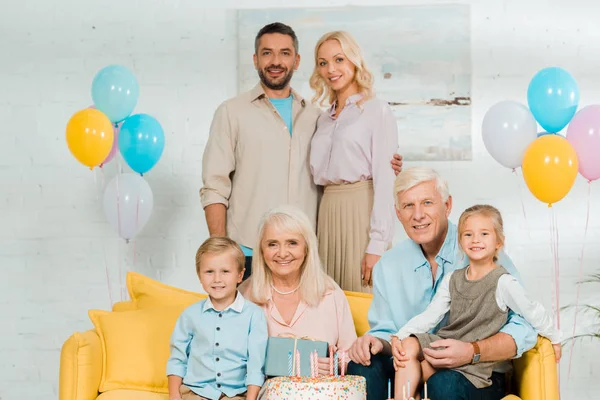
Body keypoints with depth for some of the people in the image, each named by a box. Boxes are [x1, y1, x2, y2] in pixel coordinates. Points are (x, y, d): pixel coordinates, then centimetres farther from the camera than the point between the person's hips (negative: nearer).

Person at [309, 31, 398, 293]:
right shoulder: (325, 119, 17)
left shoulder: (378, 111, -3)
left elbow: (385, 180, -10)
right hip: (328, 212, 6)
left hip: (362, 210, -6)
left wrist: (378, 244, -16)